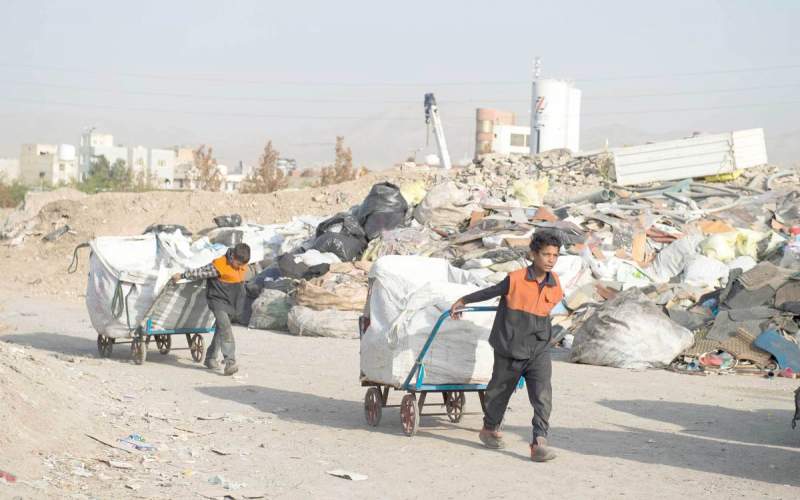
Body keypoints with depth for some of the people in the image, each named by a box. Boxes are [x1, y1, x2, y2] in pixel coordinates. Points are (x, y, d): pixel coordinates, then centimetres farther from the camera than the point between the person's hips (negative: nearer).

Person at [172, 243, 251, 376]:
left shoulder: (243, 266, 0)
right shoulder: (219, 265, -22)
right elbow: (200, 273, -14)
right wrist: (182, 276, -6)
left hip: (232, 304, 7)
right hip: (218, 301, -7)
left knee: (220, 331, 17)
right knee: (225, 330, -20)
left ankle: (211, 358, 30)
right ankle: (230, 362, -26)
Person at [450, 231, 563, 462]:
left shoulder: (554, 284, -1)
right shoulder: (515, 280, -15)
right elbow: (489, 293, -1)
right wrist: (462, 301, 11)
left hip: (539, 350, 2)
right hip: (510, 350, -2)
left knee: (543, 397, -14)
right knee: (499, 393, 16)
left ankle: (539, 443, -15)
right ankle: (490, 430, 40)